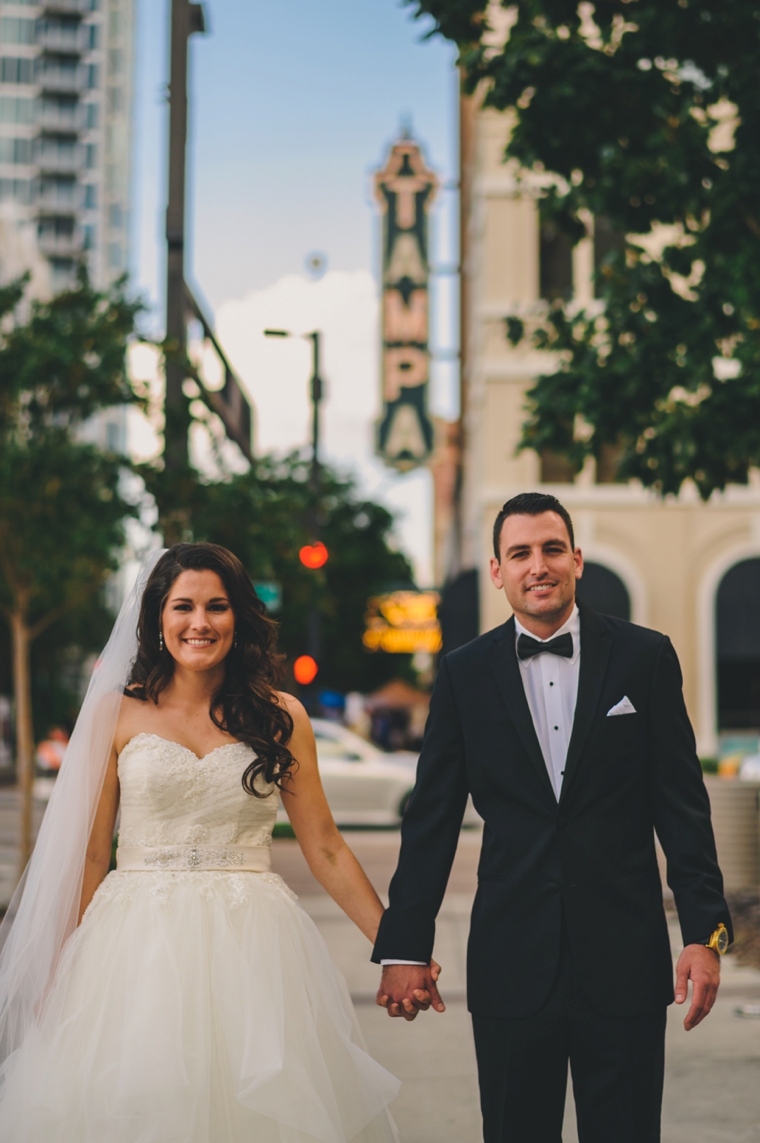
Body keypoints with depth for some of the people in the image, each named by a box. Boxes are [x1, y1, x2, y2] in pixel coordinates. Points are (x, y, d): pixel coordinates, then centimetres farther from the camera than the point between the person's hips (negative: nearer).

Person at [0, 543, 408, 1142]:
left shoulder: (281, 716, 6)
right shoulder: (118, 713, 4)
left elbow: (325, 847, 7)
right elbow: (90, 851, 4)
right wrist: (62, 969, 0)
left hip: (252, 948, 1)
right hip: (138, 945, 0)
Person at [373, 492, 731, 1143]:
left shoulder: (645, 657, 2)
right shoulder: (464, 674, 4)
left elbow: (683, 805, 0)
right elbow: (432, 820, 5)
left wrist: (706, 932, -7)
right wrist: (404, 948, 2)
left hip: (624, 960, -1)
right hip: (511, 961, 1)